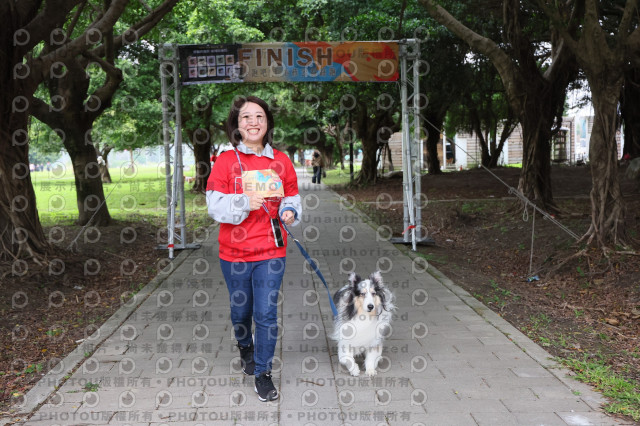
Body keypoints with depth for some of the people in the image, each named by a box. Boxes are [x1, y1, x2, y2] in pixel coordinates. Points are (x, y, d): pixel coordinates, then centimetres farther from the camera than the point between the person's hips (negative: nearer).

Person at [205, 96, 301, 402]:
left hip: (271, 251, 0)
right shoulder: (226, 161, -3)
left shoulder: (281, 161, 3)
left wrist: (290, 212, -9)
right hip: (234, 252, 0)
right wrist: (244, 203, -22)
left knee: (266, 313, -2)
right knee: (241, 309, 16)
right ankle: (245, 347, 47)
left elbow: (291, 198, 13)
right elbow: (214, 204, -7)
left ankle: (262, 372, 14)